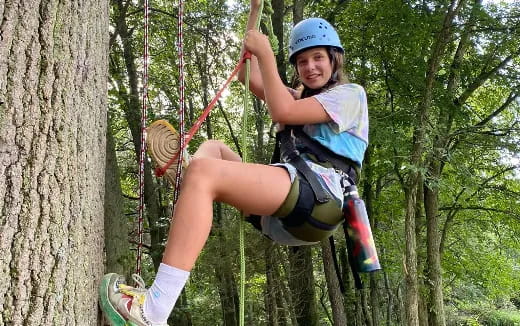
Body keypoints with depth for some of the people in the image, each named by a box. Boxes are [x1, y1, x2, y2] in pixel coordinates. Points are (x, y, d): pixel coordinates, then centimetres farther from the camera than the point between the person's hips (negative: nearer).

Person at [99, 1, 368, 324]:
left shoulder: (351, 94, 7)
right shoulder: (304, 97, 32)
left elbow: (282, 111, -10)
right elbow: (249, 76, 30)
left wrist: (265, 53, -2)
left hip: (318, 198, -9)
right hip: (283, 216, 9)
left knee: (204, 172, -28)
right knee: (213, 148, 22)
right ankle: (184, 172, -18)